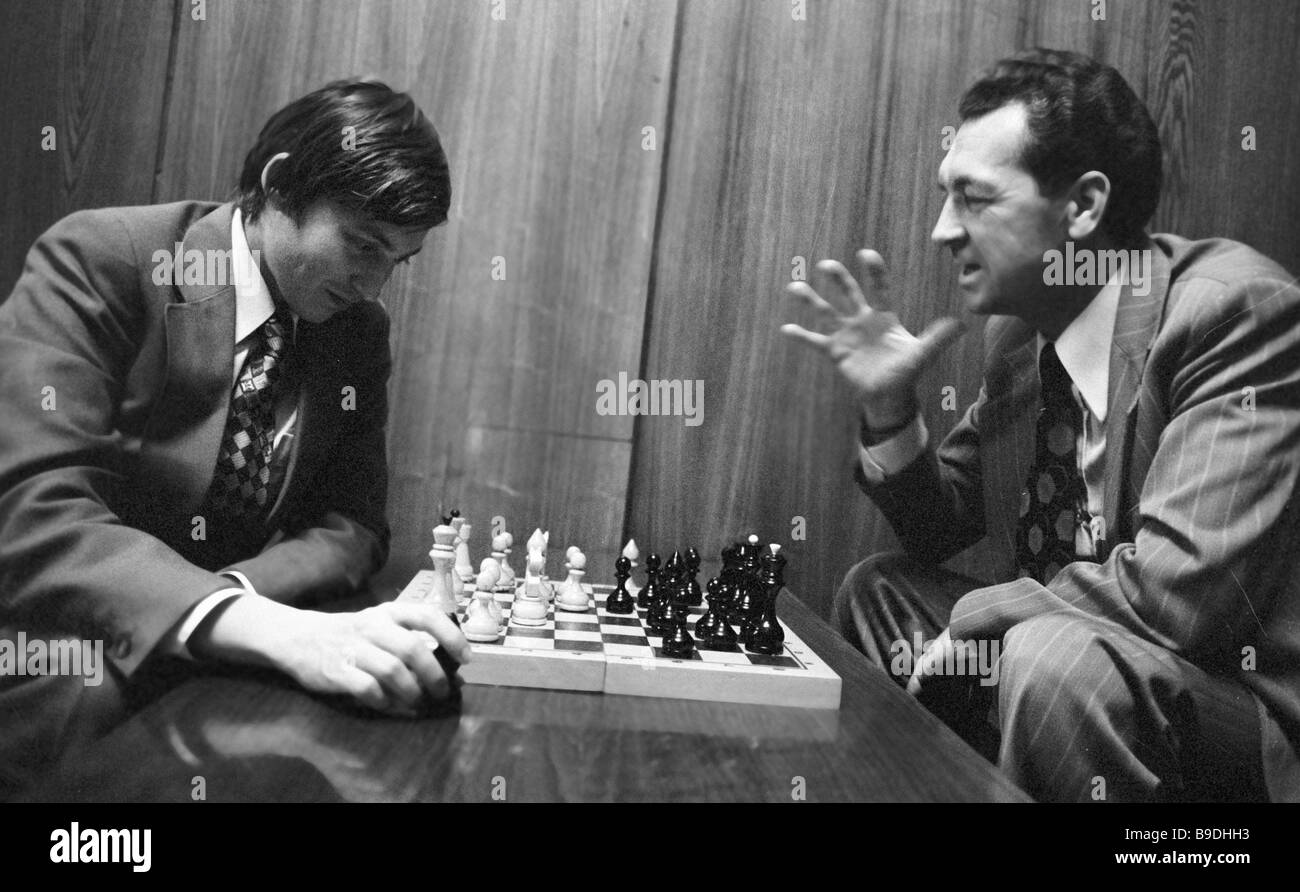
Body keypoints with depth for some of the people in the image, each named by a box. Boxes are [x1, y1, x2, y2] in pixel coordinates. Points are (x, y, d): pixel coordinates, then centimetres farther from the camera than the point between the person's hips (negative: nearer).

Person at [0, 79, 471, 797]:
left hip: (219, 669, 4)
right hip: (64, 687, -3)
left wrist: (237, 590, -21)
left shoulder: (361, 332, 2)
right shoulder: (99, 261, -14)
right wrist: (276, 629, -39)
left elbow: (352, 524, 1)